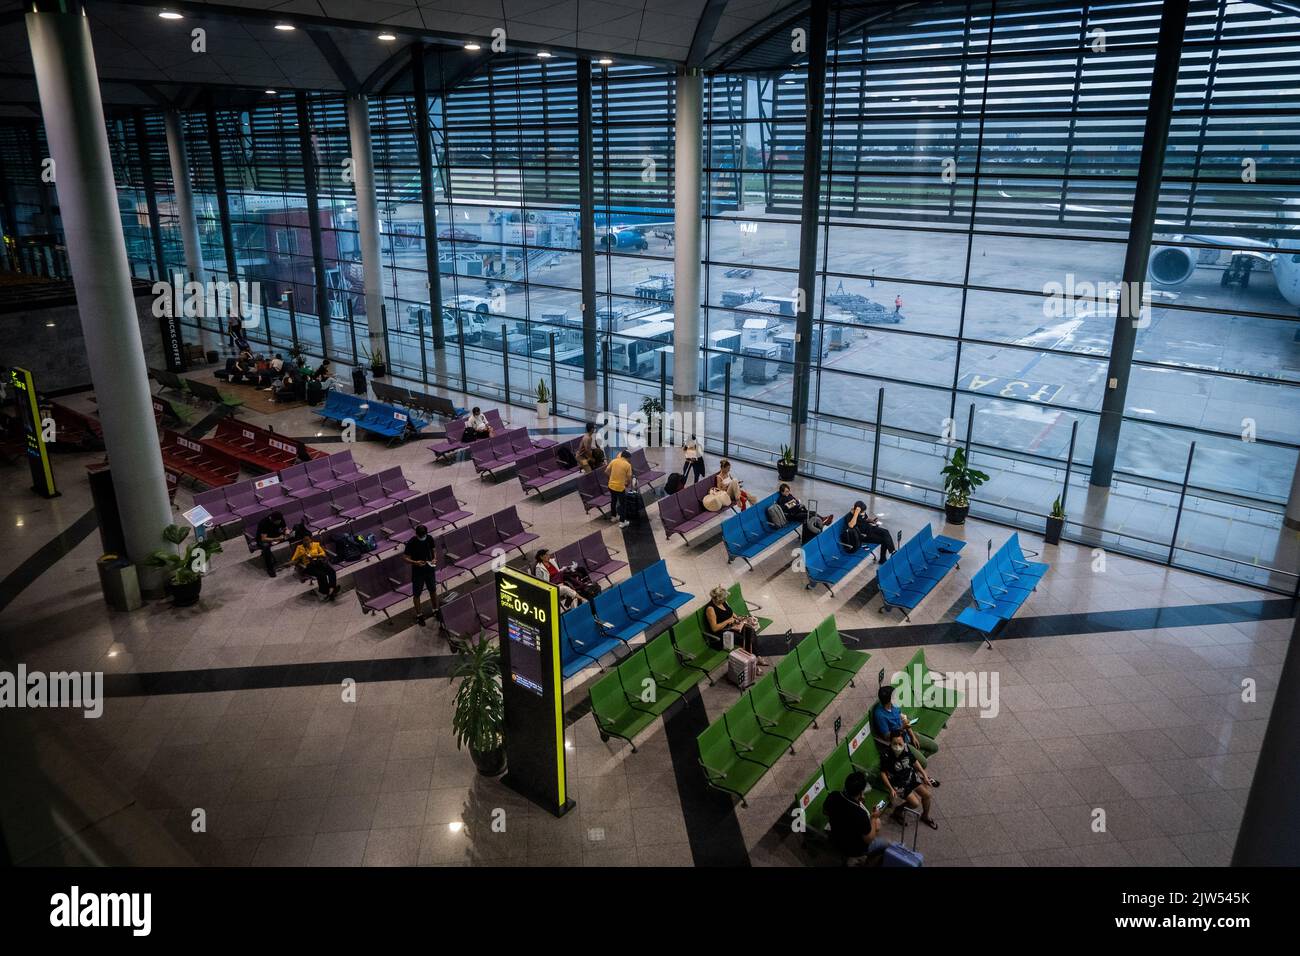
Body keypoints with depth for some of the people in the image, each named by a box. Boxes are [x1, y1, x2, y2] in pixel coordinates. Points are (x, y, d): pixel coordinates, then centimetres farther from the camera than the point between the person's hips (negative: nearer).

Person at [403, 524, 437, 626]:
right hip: (417, 571, -4)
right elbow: (406, 558, -16)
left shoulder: (430, 538, -10)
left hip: (429, 569, 4)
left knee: (433, 590, 19)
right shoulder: (411, 543, -22)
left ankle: (436, 610, 39)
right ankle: (419, 615, 29)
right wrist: (415, 562, -33)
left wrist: (434, 559, -14)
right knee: (417, 594, 12)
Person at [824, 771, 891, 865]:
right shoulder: (860, 814, -40)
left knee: (877, 822, 23)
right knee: (886, 844, 20)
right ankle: (856, 859, 18)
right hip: (854, 849, -5)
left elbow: (827, 814, 1)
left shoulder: (833, 796, -23)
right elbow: (869, 840, -23)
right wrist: (873, 817, -11)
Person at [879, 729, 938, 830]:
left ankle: (925, 816, 33)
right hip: (898, 783, -5)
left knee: (927, 795, 5)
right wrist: (891, 789, -23)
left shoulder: (906, 748, -16)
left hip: (911, 776, 5)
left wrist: (924, 775, 1)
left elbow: (914, 761, 2)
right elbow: (883, 773, -19)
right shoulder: (886, 756, -30)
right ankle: (897, 811, 15)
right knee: (915, 803, -12)